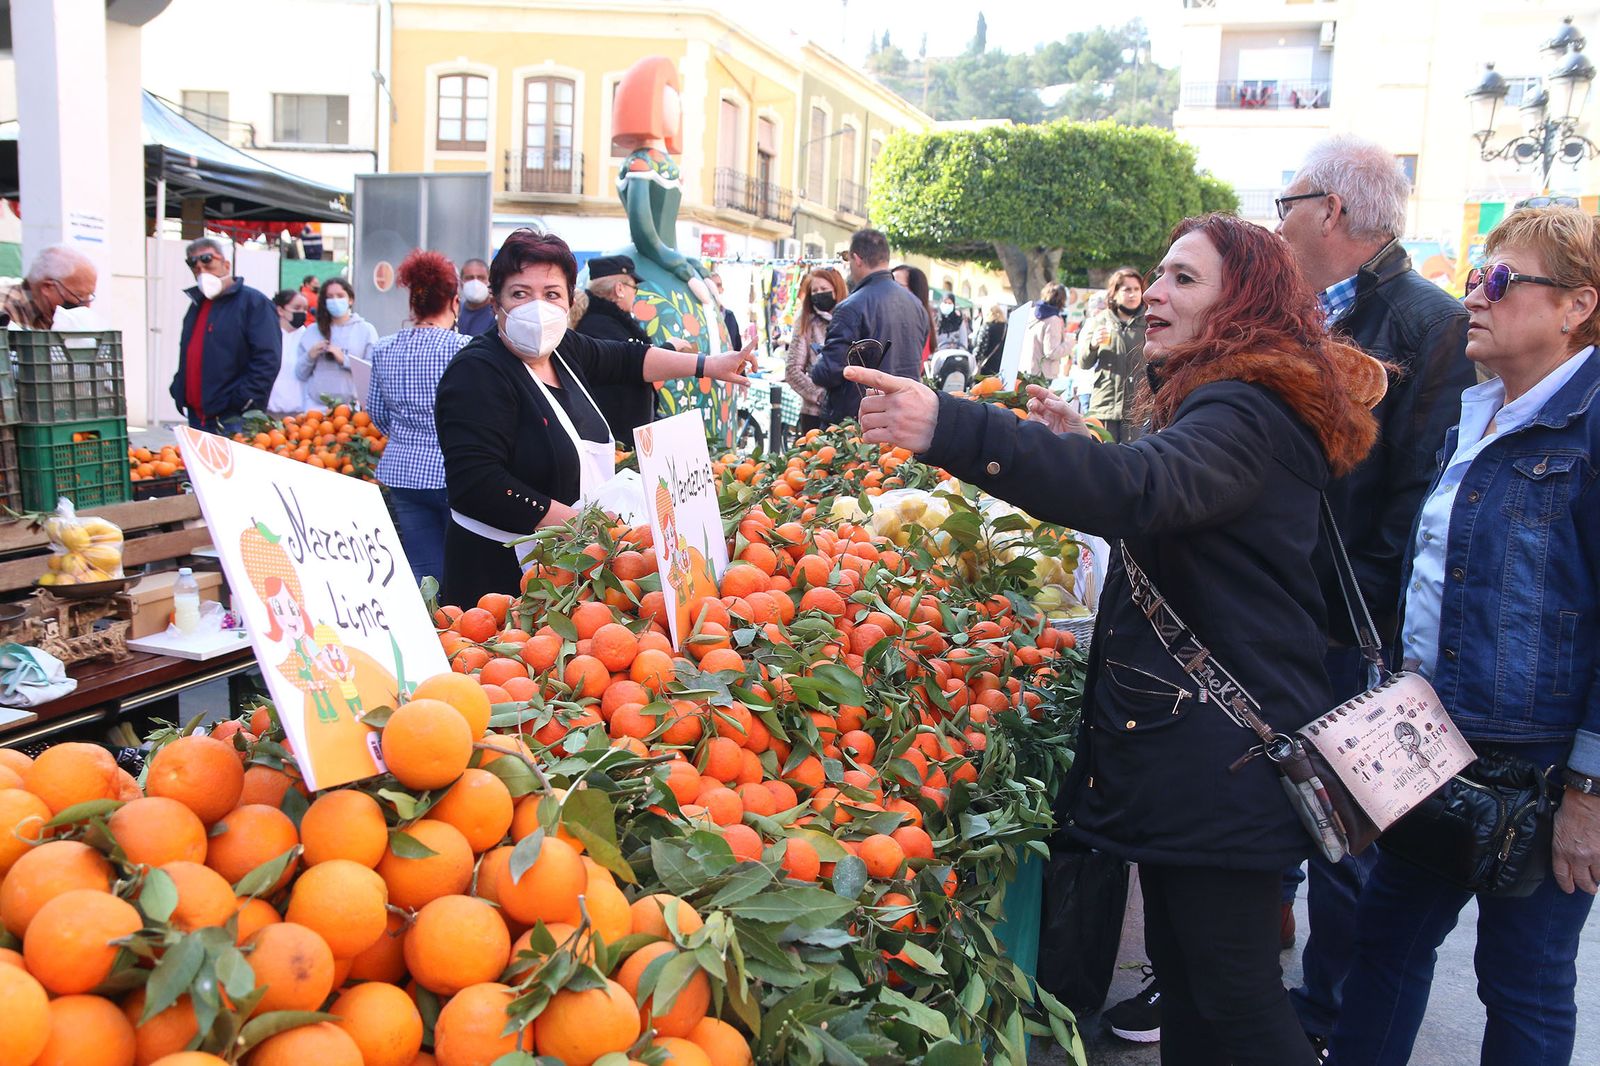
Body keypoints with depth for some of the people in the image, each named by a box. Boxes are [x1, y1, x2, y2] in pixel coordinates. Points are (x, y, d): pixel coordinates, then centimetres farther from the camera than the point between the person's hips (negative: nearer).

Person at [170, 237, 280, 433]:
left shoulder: (254, 302, -6)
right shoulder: (197, 305, 20)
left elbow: (268, 359, -15)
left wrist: (243, 401, -20)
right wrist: (179, 392, 16)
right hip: (197, 416, 8)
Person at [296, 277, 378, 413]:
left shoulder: (366, 330, 4)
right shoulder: (312, 331, 13)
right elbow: (300, 374, 14)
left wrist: (345, 360, -13)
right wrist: (310, 357, -4)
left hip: (353, 407, -2)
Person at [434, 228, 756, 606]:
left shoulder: (564, 348, 5)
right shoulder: (477, 373, -19)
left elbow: (627, 358, 25)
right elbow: (474, 484, -28)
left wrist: (708, 365, 21)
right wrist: (577, 522, -25)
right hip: (503, 573, -8)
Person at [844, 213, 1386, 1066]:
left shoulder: (1245, 417, -19)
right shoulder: (1214, 403, 15)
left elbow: (1144, 488, -40)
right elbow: (1165, 515, 28)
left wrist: (950, 429, -51)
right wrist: (1080, 448, 12)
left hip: (1224, 761, -10)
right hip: (1183, 740, 10)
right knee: (1182, 966, 20)